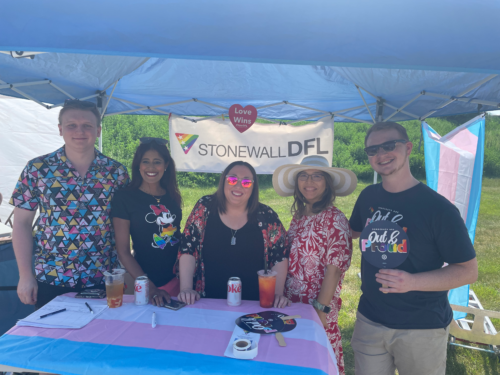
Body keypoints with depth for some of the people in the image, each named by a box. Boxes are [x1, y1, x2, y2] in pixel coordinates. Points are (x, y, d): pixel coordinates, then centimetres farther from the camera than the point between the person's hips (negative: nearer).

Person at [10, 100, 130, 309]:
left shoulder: (116, 171, -3)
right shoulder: (37, 169, -5)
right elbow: (22, 223, -1)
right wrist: (25, 275, -3)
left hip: (103, 280, 1)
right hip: (50, 280, 0)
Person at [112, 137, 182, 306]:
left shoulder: (172, 197, 4)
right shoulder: (124, 197, -9)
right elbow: (123, 251, -11)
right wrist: (150, 288, -17)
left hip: (179, 279, 4)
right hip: (149, 281, -4)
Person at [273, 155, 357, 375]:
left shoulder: (334, 219, -16)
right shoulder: (299, 216, 5)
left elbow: (335, 268, -17)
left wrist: (322, 309, -16)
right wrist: (282, 296, 10)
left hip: (317, 308, -6)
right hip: (292, 304, 6)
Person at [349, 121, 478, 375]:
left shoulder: (438, 208, -16)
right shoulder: (368, 197, -1)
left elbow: (468, 270, -12)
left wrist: (413, 282, -26)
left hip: (422, 329, -4)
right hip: (369, 319, 4)